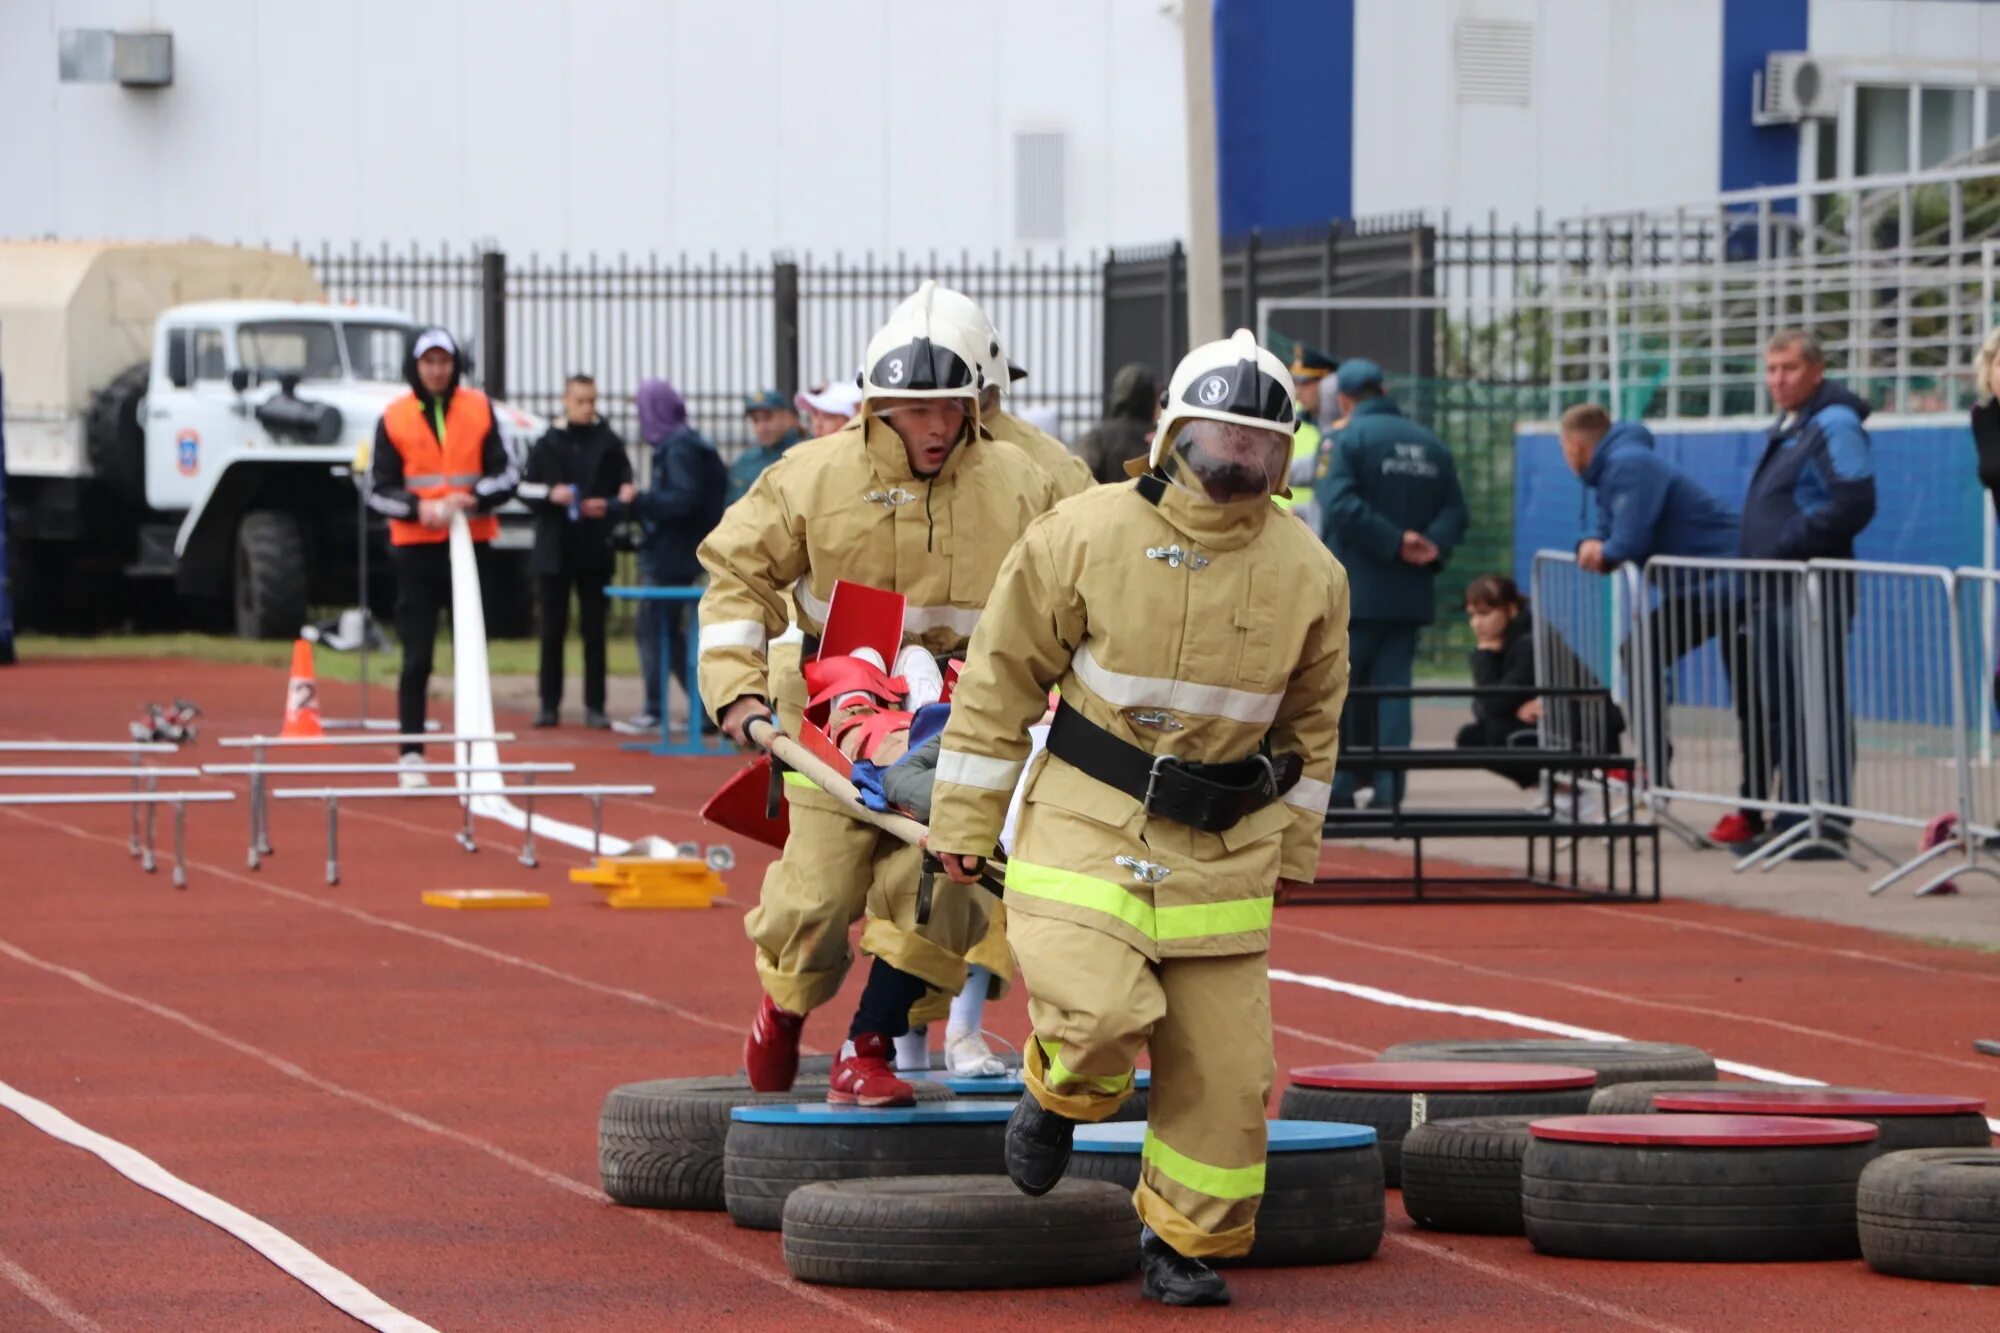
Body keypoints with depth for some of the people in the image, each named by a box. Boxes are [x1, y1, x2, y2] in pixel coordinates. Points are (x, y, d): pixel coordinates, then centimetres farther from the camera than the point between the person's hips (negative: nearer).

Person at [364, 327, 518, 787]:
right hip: (416, 548, -1)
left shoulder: (479, 409, 5)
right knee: (417, 657, -3)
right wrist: (418, 508, -16)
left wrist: (474, 498, -14)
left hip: (472, 542, 1)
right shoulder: (394, 418, 1)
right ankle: (411, 754, 0)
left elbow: (507, 473, 4)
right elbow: (379, 490, 2)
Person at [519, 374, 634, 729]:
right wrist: (550, 495, -13)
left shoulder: (609, 444, 4)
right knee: (552, 630, 3)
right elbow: (526, 490, 6)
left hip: (595, 550, 0)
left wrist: (608, 507, -13)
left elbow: (626, 493, 7)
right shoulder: (548, 444, 5)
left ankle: (594, 706, 2)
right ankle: (549, 704, 8)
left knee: (594, 630, 1)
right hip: (554, 549, 0)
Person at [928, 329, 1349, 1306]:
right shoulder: (1085, 536, -8)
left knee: (1224, 1061, 0)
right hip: (1088, 822, -3)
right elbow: (1002, 674, -1)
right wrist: (964, 819, 0)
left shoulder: (1308, 573, 1)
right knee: (1102, 1013, -23)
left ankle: (1185, 1241, 19)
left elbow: (1311, 719, 15)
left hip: (1223, 847, 3)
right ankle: (1057, 1096, 12)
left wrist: (1292, 847, 16)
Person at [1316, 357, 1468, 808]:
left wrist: (1395, 542, -17)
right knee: (1393, 687, 7)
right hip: (1410, 593, 5)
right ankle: (1389, 792, 2)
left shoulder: (1350, 438, -8)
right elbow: (1454, 510, 8)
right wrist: (1433, 545, -7)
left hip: (1356, 590, -5)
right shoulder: (1431, 444, 12)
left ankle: (1337, 790, 2)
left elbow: (1341, 506, -20)